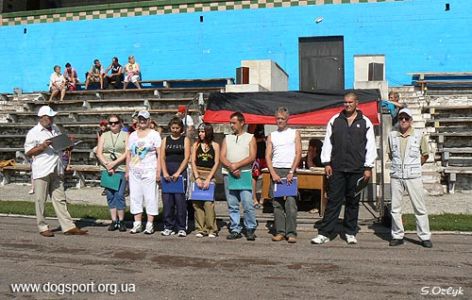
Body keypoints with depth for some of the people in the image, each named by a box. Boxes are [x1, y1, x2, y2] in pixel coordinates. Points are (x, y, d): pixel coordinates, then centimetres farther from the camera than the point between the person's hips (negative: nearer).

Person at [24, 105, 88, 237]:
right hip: (42, 171, -5)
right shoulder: (33, 132, -3)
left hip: (56, 171, 6)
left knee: (60, 199, 6)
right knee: (41, 200, 3)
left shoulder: (55, 129, 16)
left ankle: (68, 227, 4)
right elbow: (28, 152, -5)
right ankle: (43, 227, 13)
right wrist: (42, 146, -18)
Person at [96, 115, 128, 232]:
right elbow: (99, 153, 7)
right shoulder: (104, 136, 16)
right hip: (106, 169, 3)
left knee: (120, 195, -9)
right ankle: (114, 220, 9)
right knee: (110, 195, 3)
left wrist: (114, 163, -12)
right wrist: (107, 165, -8)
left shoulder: (125, 135, 7)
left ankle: (121, 221, -1)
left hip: (121, 169, -3)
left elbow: (127, 153, -4)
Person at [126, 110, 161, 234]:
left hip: (149, 170, -4)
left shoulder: (154, 134, 2)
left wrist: (158, 171, -11)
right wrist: (127, 171, 10)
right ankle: (137, 224, 11)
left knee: (150, 197, -4)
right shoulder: (132, 135, 15)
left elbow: (159, 154, -3)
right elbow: (129, 154, 17)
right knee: (135, 197, 4)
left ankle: (150, 225, 1)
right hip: (134, 171, 4)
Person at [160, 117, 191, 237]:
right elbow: (162, 157, 7)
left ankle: (181, 228, 0)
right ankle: (168, 227, 11)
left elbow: (186, 157, -3)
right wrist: (165, 172, -7)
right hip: (167, 171, 3)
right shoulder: (166, 139, 13)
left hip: (180, 171, -3)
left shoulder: (185, 139, 6)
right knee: (167, 200, 1)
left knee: (180, 199, -7)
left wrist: (177, 173, -12)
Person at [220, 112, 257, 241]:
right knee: (232, 205, 6)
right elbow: (222, 157, 6)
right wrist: (231, 167, -12)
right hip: (228, 175, 3)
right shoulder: (227, 138, 16)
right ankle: (235, 230, 13)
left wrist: (236, 165, -13)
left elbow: (252, 157, -5)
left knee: (248, 204, -9)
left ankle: (250, 230, 2)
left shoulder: (250, 138, 7)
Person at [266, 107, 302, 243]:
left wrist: (291, 172, -9)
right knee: (277, 203, 3)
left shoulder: (295, 133, 9)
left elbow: (298, 153, 1)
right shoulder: (272, 136, 15)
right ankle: (280, 232, 9)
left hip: (289, 171, -3)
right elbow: (268, 156, 8)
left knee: (291, 203, -9)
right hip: (275, 171, 3)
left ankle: (291, 233, -5)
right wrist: (273, 173, -6)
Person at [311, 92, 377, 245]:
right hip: (337, 168, 0)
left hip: (356, 169, 0)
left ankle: (350, 233, 19)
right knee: (333, 200, -1)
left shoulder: (365, 122, 6)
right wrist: (326, 163, 2)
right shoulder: (334, 120, 8)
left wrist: (368, 168, 0)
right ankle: (324, 233, 0)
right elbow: (327, 142, 9)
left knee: (353, 201, 8)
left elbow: (370, 146, 5)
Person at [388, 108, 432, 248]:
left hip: (414, 177, -2)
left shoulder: (419, 136, -1)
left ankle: (425, 236, 10)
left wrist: (413, 166, 4)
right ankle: (397, 235, 16)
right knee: (395, 208, 6)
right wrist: (399, 165, 8)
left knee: (420, 207, 1)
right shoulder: (392, 135, 5)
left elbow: (425, 155, 7)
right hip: (396, 176, 2)